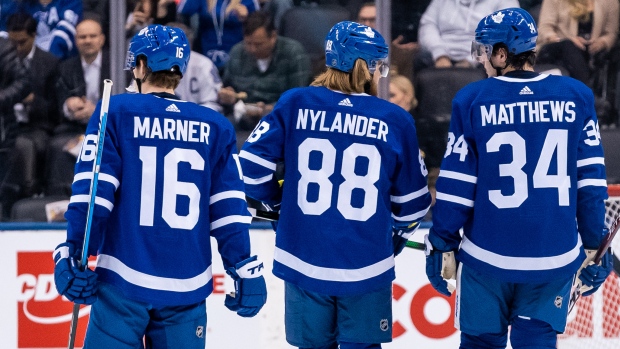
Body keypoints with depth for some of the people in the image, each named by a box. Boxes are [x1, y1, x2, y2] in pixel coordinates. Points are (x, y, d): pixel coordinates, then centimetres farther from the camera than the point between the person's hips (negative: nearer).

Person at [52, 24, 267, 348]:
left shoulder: (116, 112, -2)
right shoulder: (215, 127, 7)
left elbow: (91, 191, -9)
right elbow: (229, 208, 4)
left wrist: (73, 253, -9)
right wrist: (245, 270, 7)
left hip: (123, 283, -3)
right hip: (187, 286, 3)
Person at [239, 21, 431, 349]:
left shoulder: (295, 104, -5)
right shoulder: (394, 120, -5)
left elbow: (252, 162, -4)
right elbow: (412, 198, 3)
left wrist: (274, 199, 16)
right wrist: (398, 236, 24)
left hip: (303, 263, 1)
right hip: (367, 269, -1)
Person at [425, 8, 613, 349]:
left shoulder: (472, 100, -8)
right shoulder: (576, 97, -2)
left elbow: (456, 186, -6)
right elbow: (591, 180, 1)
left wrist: (441, 246, 3)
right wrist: (593, 245, 9)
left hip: (488, 257, -2)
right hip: (555, 258, 2)